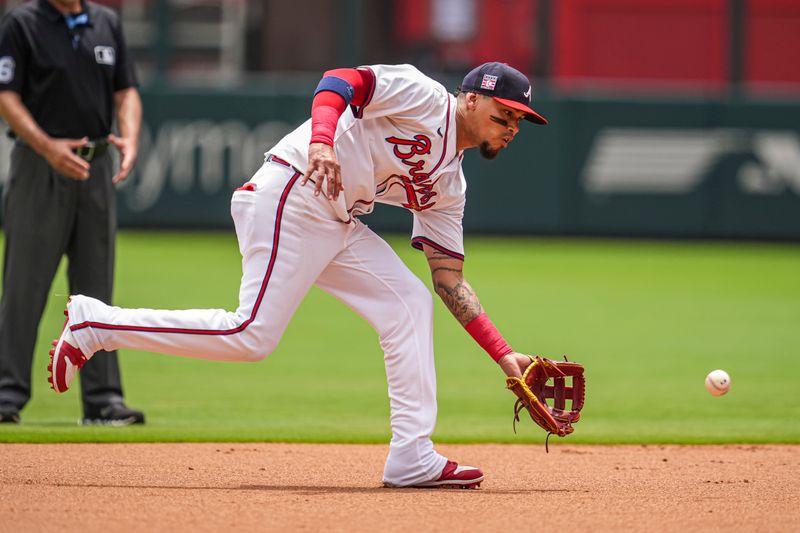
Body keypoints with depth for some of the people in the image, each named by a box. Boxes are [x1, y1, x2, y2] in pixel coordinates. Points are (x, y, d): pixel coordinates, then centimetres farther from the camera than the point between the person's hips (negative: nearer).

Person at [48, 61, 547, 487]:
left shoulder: (448, 183, 20)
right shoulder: (425, 97, -4)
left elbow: (450, 280, 19)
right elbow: (340, 80, -17)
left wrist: (503, 354, 11)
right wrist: (322, 141, -37)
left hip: (339, 226, 10)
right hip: (291, 197, -10)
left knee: (409, 302, 1)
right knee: (253, 335, -16)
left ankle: (412, 457, -3)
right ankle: (94, 323, -6)